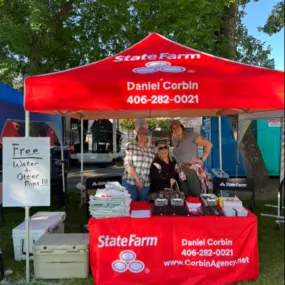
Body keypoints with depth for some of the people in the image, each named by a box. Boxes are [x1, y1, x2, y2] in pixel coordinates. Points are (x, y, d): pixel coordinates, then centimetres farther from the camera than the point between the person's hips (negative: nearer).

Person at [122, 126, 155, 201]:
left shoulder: (151, 150, 9)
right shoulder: (130, 146, -1)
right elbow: (127, 164, -8)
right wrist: (137, 179, -14)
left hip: (145, 184, 3)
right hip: (130, 182, -3)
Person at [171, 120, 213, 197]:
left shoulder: (191, 135, -5)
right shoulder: (177, 142, 17)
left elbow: (208, 144, -8)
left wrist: (202, 159, -12)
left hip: (193, 170, -7)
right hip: (181, 173, 7)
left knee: (196, 197, -7)